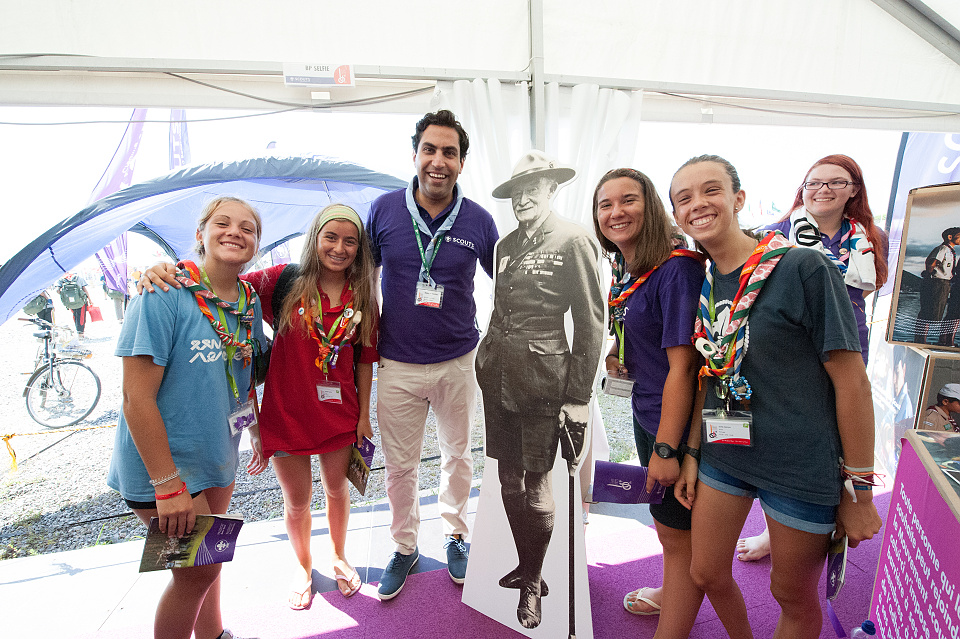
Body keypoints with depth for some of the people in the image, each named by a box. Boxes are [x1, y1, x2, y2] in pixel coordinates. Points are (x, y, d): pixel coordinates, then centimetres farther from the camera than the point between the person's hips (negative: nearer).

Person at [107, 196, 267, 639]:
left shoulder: (250, 302, 0)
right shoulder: (163, 295, -20)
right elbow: (137, 398, -22)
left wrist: (259, 432, 17)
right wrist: (168, 484, -21)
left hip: (218, 457, 6)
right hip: (163, 464, -6)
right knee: (198, 570, 3)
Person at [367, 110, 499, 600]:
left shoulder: (477, 220, -6)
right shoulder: (384, 210, -5)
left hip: (458, 362, 0)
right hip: (397, 364, 0)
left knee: (457, 455, 17)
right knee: (399, 465, 13)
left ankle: (455, 534, 42)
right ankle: (404, 547, 36)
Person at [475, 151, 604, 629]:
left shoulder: (572, 241, -7)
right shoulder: (506, 244, 12)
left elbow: (591, 323, -8)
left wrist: (579, 397, -10)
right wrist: (486, 364, 14)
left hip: (540, 381, -6)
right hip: (497, 376, 6)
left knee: (536, 486, 4)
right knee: (508, 480, 14)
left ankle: (532, 584, 27)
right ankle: (525, 566, 36)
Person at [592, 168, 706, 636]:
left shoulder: (676, 268, -22)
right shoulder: (626, 271, 6)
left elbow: (682, 364, -24)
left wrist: (666, 447, -22)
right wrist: (620, 362, 0)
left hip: (677, 423, -9)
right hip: (646, 412, 9)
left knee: (677, 532, 10)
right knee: (663, 519, 27)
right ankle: (671, 593, 52)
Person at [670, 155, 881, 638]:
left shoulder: (803, 267, -16)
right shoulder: (701, 284, 2)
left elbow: (852, 381, -14)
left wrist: (859, 492, -10)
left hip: (800, 467, -5)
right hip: (723, 455, 5)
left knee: (794, 595, 15)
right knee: (706, 575, 16)